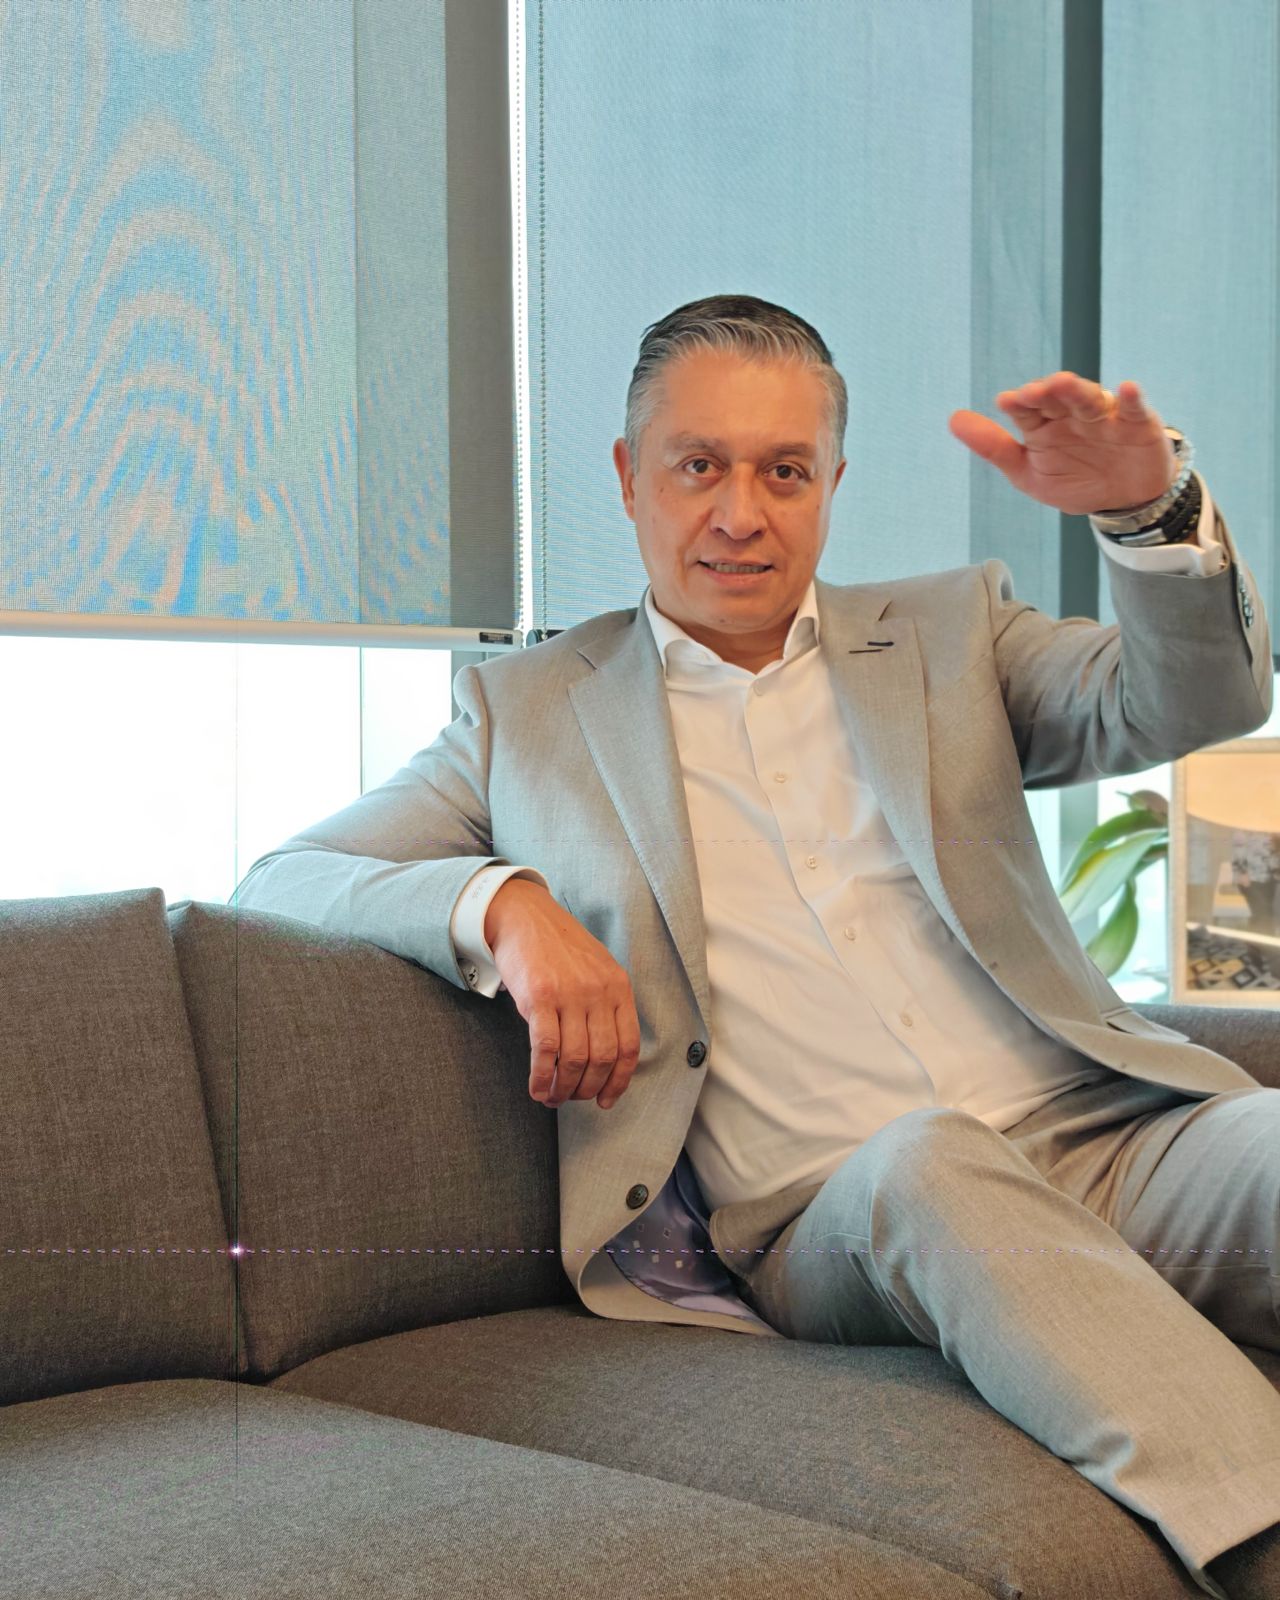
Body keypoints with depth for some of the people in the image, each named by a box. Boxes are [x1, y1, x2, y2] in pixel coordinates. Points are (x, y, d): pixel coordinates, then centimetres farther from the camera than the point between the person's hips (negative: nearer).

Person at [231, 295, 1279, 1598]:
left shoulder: (950, 633, 21)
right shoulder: (530, 710, 17)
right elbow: (278, 881, 11)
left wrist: (1149, 505, -16)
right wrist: (505, 904, -10)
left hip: (1106, 1136, 2)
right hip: (836, 1227, -1)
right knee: (924, 1156, -36)